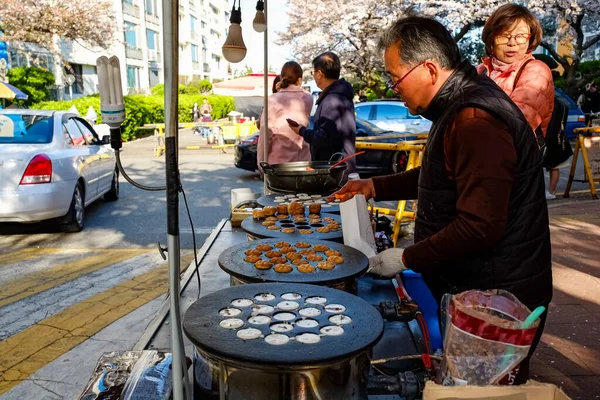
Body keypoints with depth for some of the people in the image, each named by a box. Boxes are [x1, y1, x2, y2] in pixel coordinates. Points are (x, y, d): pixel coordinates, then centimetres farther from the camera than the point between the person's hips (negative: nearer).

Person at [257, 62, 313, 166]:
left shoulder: (273, 100, -7)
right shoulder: (308, 99, 2)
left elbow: (265, 135, -6)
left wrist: (261, 163, 2)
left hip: (277, 161, -3)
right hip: (302, 160, 3)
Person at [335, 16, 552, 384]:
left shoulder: (476, 121, -26)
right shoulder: (457, 106, 9)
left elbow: (479, 226, -29)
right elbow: (440, 177, 22)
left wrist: (407, 259, -19)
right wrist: (375, 187, 13)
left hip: (497, 296, -10)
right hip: (467, 285, 10)